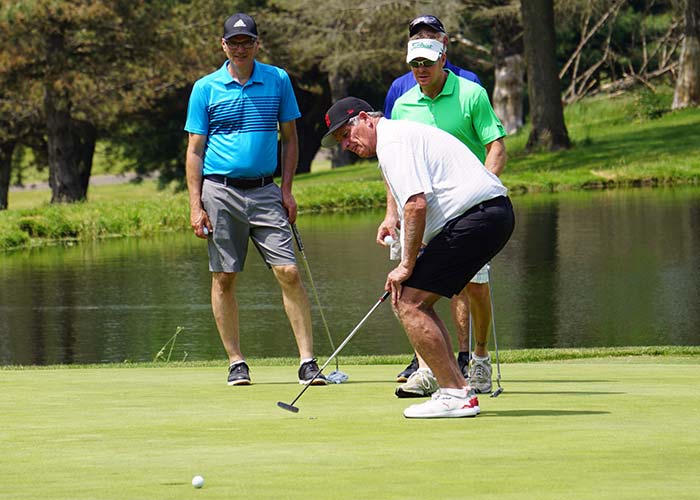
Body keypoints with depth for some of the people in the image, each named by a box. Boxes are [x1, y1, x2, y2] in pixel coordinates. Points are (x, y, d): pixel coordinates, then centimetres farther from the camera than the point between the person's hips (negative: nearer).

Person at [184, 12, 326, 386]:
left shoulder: (278, 81, 6)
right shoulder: (206, 88, 3)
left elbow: (290, 138, 13)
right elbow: (195, 150, 3)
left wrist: (287, 189, 4)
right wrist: (196, 206, -4)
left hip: (264, 191, 1)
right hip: (220, 190, -1)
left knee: (288, 272, -8)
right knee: (224, 279, 1)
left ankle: (307, 361, -6)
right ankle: (236, 363, 10)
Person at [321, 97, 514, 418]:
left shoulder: (392, 141, -9)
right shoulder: (403, 134, 25)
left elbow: (417, 204, -20)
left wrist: (407, 265, -13)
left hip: (475, 215, -11)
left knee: (409, 303, -9)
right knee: (413, 301, 14)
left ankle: (454, 395, -10)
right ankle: (456, 389, 12)